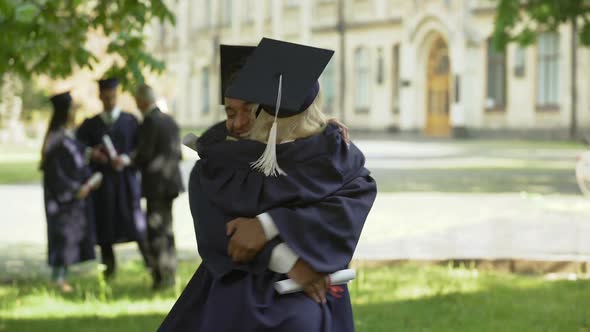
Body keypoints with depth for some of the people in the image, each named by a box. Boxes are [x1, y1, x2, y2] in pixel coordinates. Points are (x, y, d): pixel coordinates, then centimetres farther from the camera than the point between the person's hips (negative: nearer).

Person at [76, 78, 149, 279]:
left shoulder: (130, 121, 7)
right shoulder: (90, 125, 11)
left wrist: (125, 159, -16)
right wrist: (91, 154, -17)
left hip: (127, 179, -2)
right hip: (102, 181, 2)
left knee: (135, 222, -10)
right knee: (105, 224, 1)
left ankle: (149, 260, -3)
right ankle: (109, 268, 10)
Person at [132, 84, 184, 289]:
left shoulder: (150, 122, -14)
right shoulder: (169, 121, 11)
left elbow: (144, 154, -17)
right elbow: (177, 154, 14)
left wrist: (128, 160, 0)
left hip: (156, 184, -9)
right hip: (170, 182, 9)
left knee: (156, 229, -5)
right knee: (166, 228, 15)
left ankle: (161, 275, -7)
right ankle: (169, 273, 20)